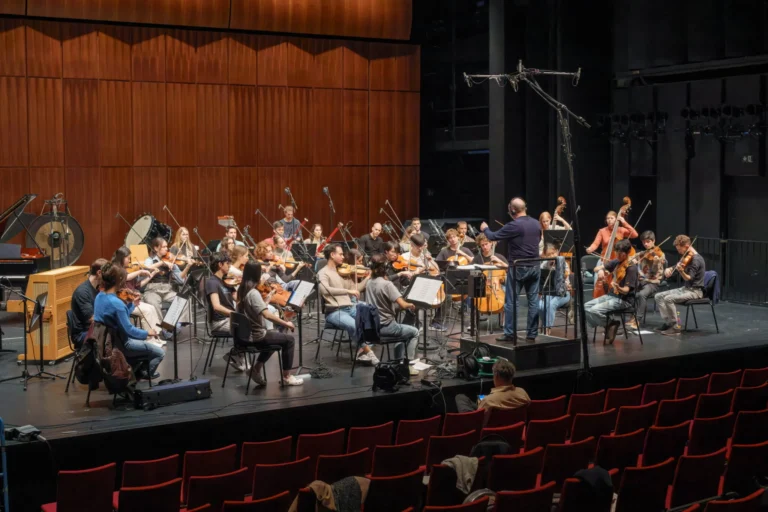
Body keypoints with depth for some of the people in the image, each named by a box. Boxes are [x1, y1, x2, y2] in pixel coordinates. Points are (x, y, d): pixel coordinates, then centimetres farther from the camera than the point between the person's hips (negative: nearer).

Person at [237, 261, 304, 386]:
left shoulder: (242, 289, 4)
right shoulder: (253, 293, -24)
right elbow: (267, 315, -33)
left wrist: (266, 300, 10)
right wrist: (286, 324, -25)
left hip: (246, 334, 9)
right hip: (255, 336, -9)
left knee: (273, 337, 33)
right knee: (289, 340, 5)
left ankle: (256, 369, 24)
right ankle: (286, 377, 10)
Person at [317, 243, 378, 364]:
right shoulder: (323, 273, -3)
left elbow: (356, 288, 17)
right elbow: (325, 290, -24)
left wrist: (369, 276, 9)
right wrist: (348, 291, -27)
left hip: (350, 308, 7)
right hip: (334, 312, -7)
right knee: (354, 326, -35)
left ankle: (362, 350, -11)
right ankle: (367, 351, -17)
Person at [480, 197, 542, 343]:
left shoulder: (513, 226, -15)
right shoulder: (536, 224, 5)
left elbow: (493, 237, -6)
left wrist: (485, 229, 14)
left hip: (518, 268, -6)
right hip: (534, 267, 6)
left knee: (511, 301, 3)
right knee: (533, 301, 6)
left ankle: (510, 334, 4)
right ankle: (532, 334, 8)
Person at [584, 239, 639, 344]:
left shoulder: (631, 268, -17)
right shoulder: (617, 262, 6)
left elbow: (626, 290, -23)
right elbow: (597, 268, 13)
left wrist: (618, 288, -46)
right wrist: (601, 270, -11)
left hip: (624, 300, -8)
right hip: (611, 295, 8)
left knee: (594, 310, -26)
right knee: (586, 307, -5)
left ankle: (611, 324, 0)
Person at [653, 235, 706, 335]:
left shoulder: (696, 259, -17)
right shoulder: (686, 257, 11)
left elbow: (688, 278, -23)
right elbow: (677, 267, 20)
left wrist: (681, 271, -43)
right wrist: (669, 269, -4)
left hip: (695, 290, -10)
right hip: (685, 288, 10)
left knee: (668, 299, -29)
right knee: (658, 296, 1)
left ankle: (675, 327, -20)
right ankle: (668, 322, -2)